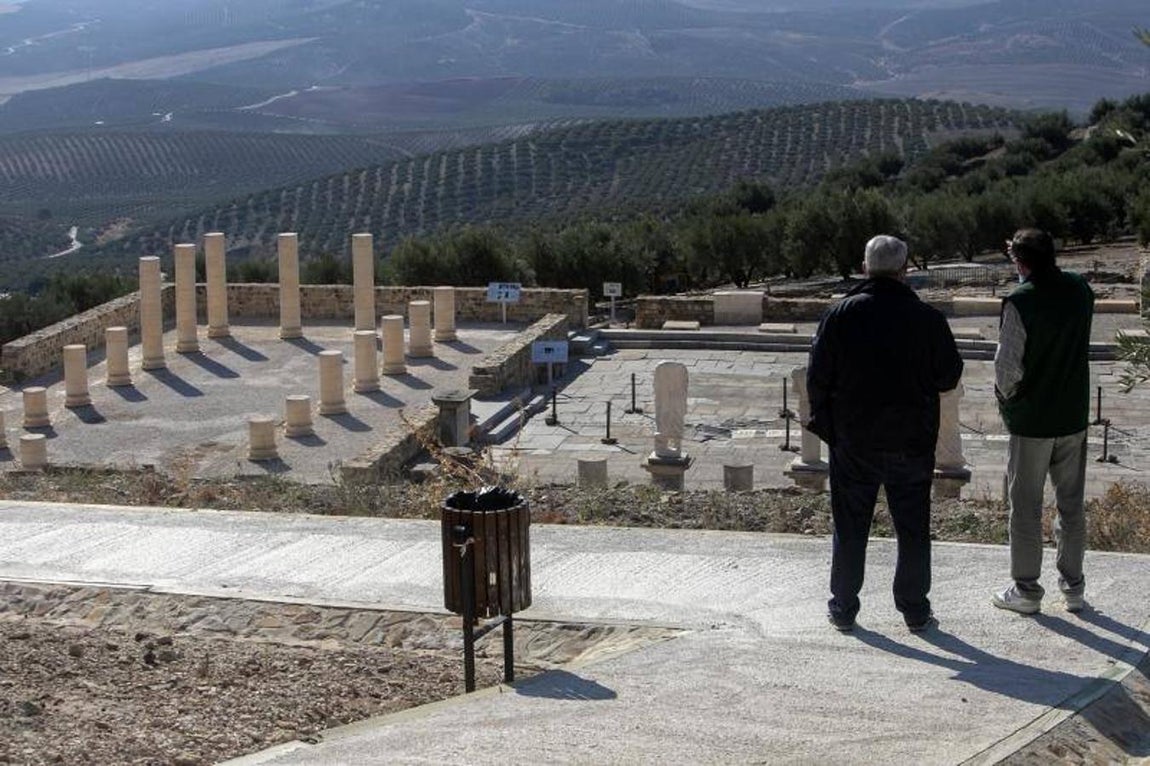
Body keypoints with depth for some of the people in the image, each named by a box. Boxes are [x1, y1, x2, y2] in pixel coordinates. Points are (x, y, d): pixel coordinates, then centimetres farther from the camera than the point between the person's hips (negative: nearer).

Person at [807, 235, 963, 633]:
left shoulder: (840, 315, -7)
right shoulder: (928, 318, -9)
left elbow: (818, 377, -4)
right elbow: (949, 377, -1)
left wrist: (824, 422, 10)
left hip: (853, 441, 0)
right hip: (912, 443, 0)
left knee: (850, 528, 10)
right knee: (913, 528, 11)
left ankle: (843, 608, 18)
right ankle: (915, 610, 18)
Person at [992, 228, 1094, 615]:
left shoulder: (1019, 302, -20)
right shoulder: (1080, 290, -3)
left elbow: (1008, 366, -19)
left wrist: (1006, 396, 1)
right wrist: (1035, 265, 13)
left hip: (1031, 420, -5)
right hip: (1074, 417, 5)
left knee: (1025, 506, 6)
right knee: (1072, 503, 15)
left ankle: (1026, 590, 14)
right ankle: (1073, 586, 22)